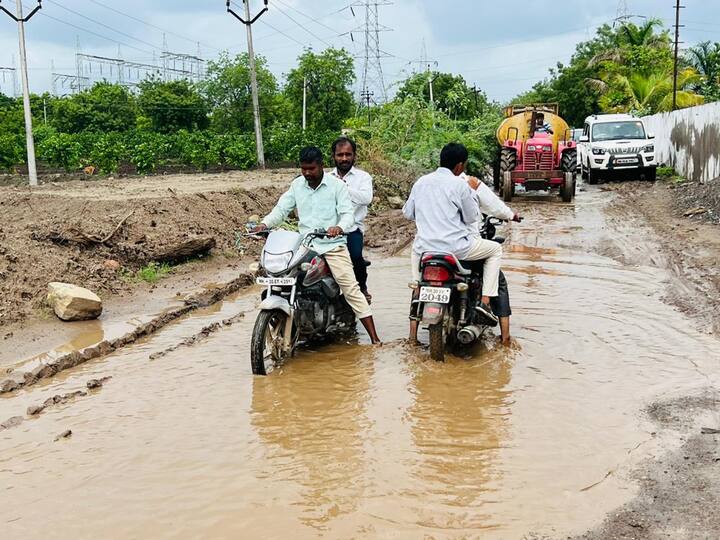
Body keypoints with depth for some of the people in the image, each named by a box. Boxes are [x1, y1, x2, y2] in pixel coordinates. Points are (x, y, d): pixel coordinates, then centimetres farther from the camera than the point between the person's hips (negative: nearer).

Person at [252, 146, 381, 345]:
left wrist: (339, 227, -32)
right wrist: (264, 224, -11)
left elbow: (347, 213, -9)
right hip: (304, 244, 4)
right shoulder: (297, 185, 10)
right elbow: (281, 209, 8)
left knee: (350, 287, -10)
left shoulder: (337, 185, -2)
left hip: (332, 244, -4)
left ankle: (374, 337, -9)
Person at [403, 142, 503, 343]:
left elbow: (408, 213, 17)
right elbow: (471, 217, 2)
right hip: (455, 247, -4)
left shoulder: (421, 182, 8)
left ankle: (413, 331, 31)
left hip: (425, 247, 5)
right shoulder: (459, 185, -6)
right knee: (495, 249, 18)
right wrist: (472, 192, 16)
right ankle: (485, 300, 3)